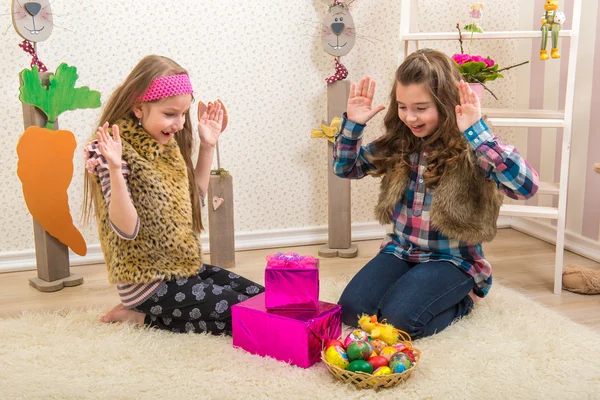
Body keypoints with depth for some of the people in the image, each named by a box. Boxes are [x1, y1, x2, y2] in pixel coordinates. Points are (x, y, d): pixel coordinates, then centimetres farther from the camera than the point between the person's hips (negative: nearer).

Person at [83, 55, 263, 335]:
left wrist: (207, 146, 8)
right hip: (148, 282, -9)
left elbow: (194, 196, 16)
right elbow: (127, 228, -23)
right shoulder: (117, 152, -17)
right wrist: (115, 170, -36)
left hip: (185, 268, 9)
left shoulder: (168, 145, 6)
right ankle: (140, 315, 0)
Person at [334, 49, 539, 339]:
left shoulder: (470, 148, -17)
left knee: (399, 319, -24)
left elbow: (526, 186, -33)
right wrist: (352, 124, -9)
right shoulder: (396, 143, -1)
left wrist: (477, 132, -39)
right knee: (350, 310, -12)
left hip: (452, 259, -5)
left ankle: (460, 299, 7)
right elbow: (345, 168, 9)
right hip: (400, 251, 5)